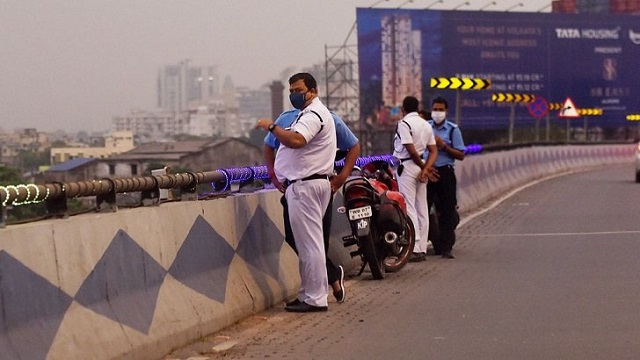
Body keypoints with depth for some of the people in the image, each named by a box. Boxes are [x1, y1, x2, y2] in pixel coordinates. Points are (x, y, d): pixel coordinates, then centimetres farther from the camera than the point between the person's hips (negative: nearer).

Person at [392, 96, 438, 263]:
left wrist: (423, 167, -5)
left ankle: (415, 248, -12)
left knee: (409, 208, -8)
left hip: (407, 166, -8)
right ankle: (422, 249, 11)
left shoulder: (404, 123, -12)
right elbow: (433, 150, 7)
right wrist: (426, 168, -3)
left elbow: (411, 150, -17)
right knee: (422, 210, 9)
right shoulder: (426, 124, 13)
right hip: (420, 167, 8)